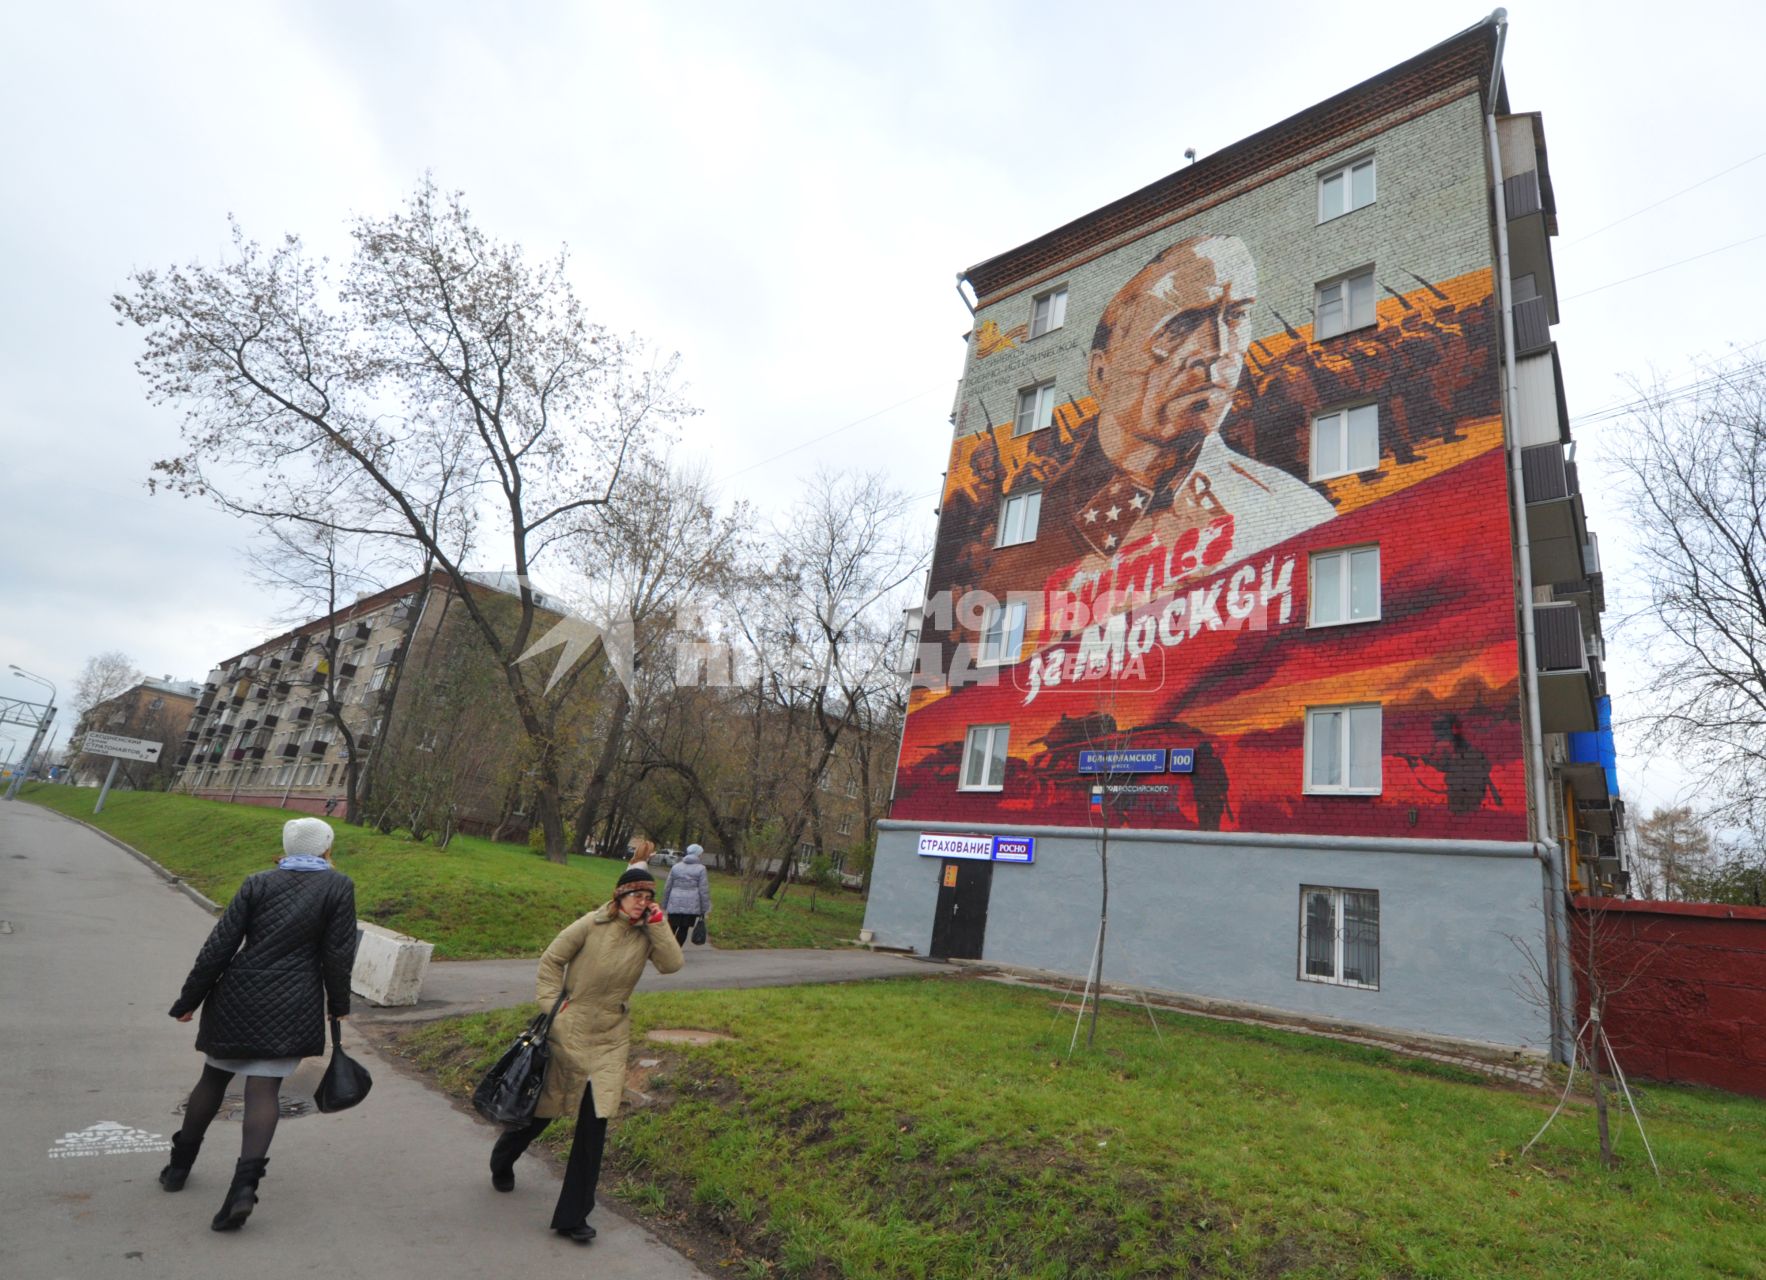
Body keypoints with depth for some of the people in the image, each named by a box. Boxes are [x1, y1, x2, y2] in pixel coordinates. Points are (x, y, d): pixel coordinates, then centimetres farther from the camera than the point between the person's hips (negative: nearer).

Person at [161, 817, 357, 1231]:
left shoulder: (258, 883, 1)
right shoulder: (338, 886, -5)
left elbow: (219, 946, 0)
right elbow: (338, 954, -6)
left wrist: (190, 999, 11)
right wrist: (338, 1004, 8)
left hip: (238, 996, 3)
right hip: (292, 1006, -3)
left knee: (214, 1077, 21)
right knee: (264, 1089, 0)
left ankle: (180, 1165, 35)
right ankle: (245, 1182, -11)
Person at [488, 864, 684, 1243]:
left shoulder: (648, 934, -5)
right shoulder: (593, 924, -14)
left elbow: (671, 964, -19)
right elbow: (552, 960, -6)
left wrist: (659, 923, -22)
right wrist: (550, 1006, -10)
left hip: (611, 1037, 2)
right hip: (569, 1028, -2)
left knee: (595, 1123, 1)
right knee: (544, 1106, 18)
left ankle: (573, 1216, 16)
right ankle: (502, 1162, 51)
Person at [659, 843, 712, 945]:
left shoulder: (676, 867, 8)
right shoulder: (701, 869, -3)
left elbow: (667, 887, 9)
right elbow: (704, 890, -6)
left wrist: (664, 906, 16)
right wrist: (705, 909, -1)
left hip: (675, 904, 2)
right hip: (692, 906, -2)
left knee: (671, 928, 7)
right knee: (683, 929, 7)